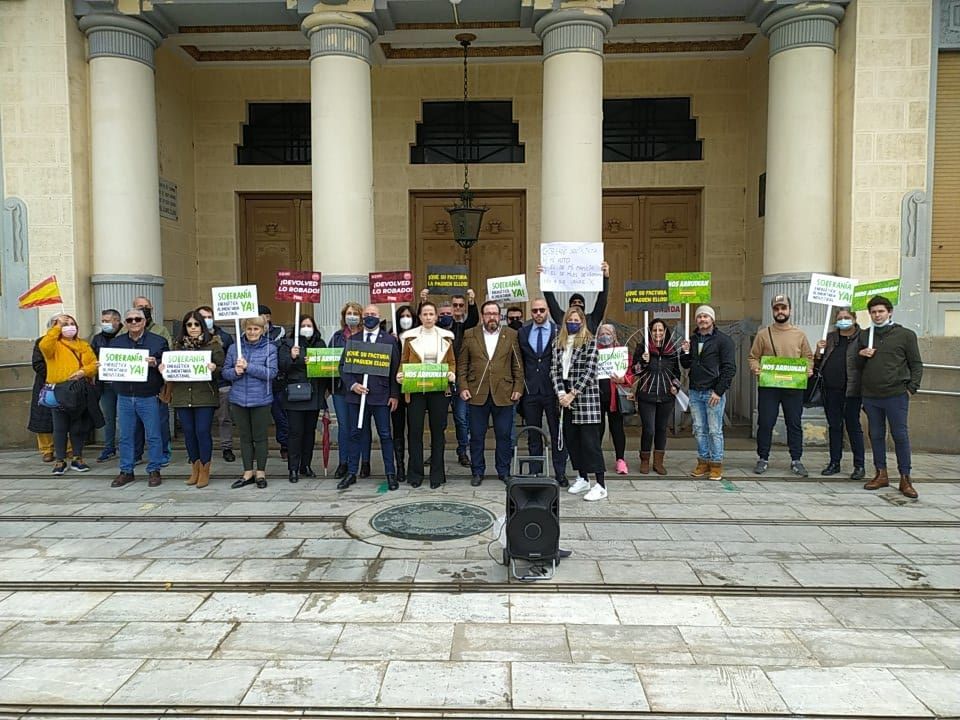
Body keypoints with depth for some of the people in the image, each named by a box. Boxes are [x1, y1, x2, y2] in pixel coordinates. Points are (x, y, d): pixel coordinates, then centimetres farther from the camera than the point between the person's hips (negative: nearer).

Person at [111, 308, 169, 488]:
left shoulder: (158, 341, 2)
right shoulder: (117, 342, 12)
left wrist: (155, 364, -20)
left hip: (149, 397, -3)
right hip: (124, 397, 3)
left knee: (153, 436, 1)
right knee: (126, 436, 9)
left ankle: (154, 471, 12)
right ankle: (126, 471, 19)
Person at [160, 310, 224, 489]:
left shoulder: (213, 344, 1)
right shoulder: (177, 345, 12)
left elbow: (223, 369, -1)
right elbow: (169, 366, 18)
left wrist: (214, 369, -22)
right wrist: (162, 367, -4)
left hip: (205, 396, -4)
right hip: (182, 396, 4)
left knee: (203, 432, -4)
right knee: (188, 432, 8)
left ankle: (204, 472, 8)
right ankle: (195, 469, 22)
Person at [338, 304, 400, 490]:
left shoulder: (389, 340, 3)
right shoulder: (353, 340, 9)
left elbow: (395, 368, 1)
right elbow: (343, 366, 7)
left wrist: (394, 394, -4)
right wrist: (352, 384, -8)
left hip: (381, 395, -2)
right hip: (356, 394, 2)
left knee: (385, 435, 3)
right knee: (356, 434, 9)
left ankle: (390, 473, 11)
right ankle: (351, 473, 18)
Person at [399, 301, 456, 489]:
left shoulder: (446, 336, 7)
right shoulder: (410, 336, 5)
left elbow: (452, 362, 10)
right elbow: (403, 361, 7)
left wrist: (452, 374, -9)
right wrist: (400, 374, -12)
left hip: (439, 389, 1)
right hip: (415, 389, -1)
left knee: (437, 431, 5)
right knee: (415, 431, 1)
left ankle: (437, 474, 14)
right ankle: (416, 473, 12)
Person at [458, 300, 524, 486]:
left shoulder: (511, 335, 6)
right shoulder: (470, 335, 6)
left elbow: (518, 365, 5)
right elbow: (462, 364, 6)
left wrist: (518, 388, -2)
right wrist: (463, 387, -3)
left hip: (503, 394, 0)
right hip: (477, 394, 0)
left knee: (504, 435, 7)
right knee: (476, 436, 6)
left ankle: (504, 471, 20)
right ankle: (477, 472, 18)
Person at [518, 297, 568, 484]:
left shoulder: (559, 332, -1)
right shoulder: (523, 333, 7)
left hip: (553, 391, -2)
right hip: (530, 391, 2)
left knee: (558, 434, 4)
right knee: (533, 436, 10)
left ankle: (560, 473, 15)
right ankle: (535, 473, 19)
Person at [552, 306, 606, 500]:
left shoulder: (590, 342, -3)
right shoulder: (559, 343, 11)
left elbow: (589, 371, -11)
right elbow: (554, 370, 6)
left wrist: (573, 394, -15)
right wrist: (561, 393, -8)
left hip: (585, 396, -5)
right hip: (565, 397, 5)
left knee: (590, 439, -7)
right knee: (571, 438, 9)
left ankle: (600, 485, -2)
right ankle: (582, 479, 22)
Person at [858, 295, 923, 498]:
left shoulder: (906, 335, 3)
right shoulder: (864, 336, 13)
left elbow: (916, 364, 4)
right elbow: (857, 366, 18)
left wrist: (911, 388, -5)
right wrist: (861, 356, -3)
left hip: (896, 395, -4)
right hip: (870, 396, 4)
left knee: (901, 436, -1)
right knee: (876, 435, 9)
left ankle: (905, 478, 6)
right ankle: (881, 474, 18)